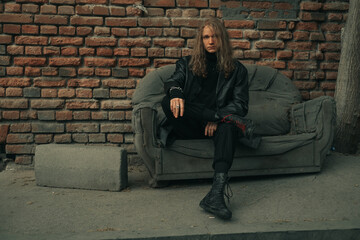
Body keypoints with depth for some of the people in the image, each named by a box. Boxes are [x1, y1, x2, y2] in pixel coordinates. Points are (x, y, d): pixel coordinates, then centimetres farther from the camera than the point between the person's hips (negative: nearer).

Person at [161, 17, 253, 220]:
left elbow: (241, 104, 4)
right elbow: (172, 82, 0)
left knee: (228, 127, -37)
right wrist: (176, 93, -27)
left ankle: (216, 194, -54)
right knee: (169, 102, -27)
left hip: (216, 125, -1)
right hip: (190, 128, 1)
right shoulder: (187, 64, 20)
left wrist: (216, 120, -16)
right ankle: (226, 118, -28)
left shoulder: (237, 70, 15)